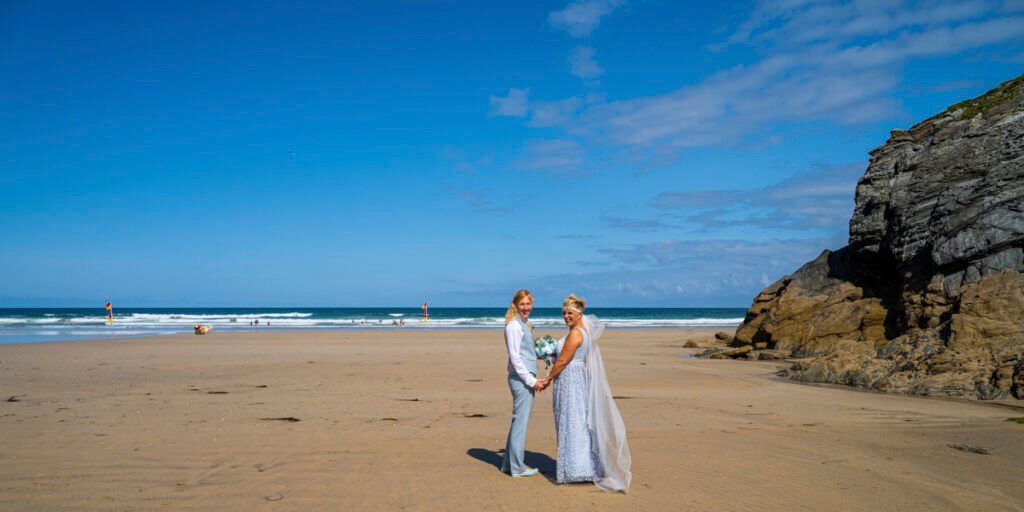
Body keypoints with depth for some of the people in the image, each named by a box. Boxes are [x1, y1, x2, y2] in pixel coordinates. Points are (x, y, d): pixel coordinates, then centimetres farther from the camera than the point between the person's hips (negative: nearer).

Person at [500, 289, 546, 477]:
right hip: (521, 378, -10)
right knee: (520, 421, -2)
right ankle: (517, 467, 7)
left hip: (527, 377, 10)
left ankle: (509, 463, 24)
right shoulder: (514, 325, -13)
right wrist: (531, 380, -16)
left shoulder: (523, 324, 16)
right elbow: (515, 357, -17)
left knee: (519, 421, 15)